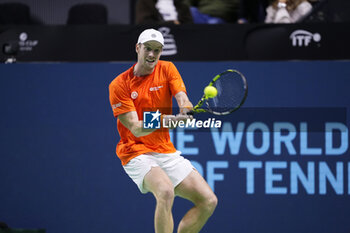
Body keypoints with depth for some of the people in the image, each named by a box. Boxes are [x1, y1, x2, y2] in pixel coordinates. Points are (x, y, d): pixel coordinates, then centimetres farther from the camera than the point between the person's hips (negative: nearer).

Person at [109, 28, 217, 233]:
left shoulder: (167, 69, 5)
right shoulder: (119, 85, -8)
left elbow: (182, 96, -11)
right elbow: (136, 129, -15)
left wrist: (186, 108, -36)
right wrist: (161, 120, -35)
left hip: (167, 152, 6)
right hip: (137, 154, -6)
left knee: (208, 201, -3)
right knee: (166, 192, -34)